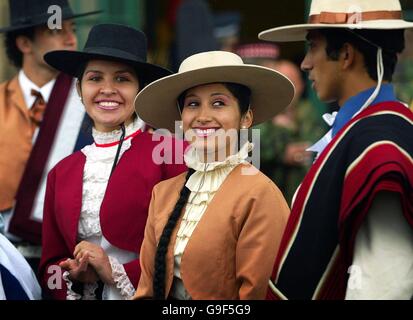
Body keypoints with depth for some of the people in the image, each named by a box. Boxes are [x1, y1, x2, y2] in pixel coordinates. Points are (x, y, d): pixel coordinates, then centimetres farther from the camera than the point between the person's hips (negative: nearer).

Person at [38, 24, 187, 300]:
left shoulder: (171, 153, -12)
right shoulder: (62, 173, 5)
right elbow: (50, 265, 8)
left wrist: (117, 273, -17)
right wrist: (75, 276, -12)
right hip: (83, 295, 4)